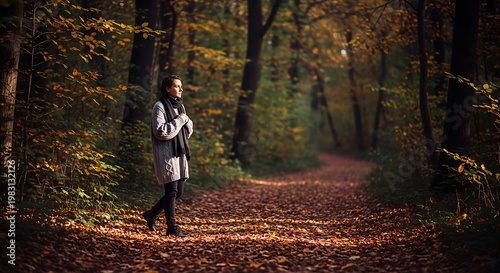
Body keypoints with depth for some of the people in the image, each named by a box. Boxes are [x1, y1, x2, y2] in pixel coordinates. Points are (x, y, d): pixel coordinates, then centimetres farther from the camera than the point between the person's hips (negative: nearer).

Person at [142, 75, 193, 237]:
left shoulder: (180, 106, 15)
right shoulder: (160, 106, -9)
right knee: (172, 191, -6)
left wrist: (187, 121, -1)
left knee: (179, 191, 9)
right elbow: (160, 131, -18)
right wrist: (178, 121, -14)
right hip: (166, 155, -8)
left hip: (179, 154, 8)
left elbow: (188, 132, 19)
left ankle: (151, 214, 25)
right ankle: (172, 227, 3)